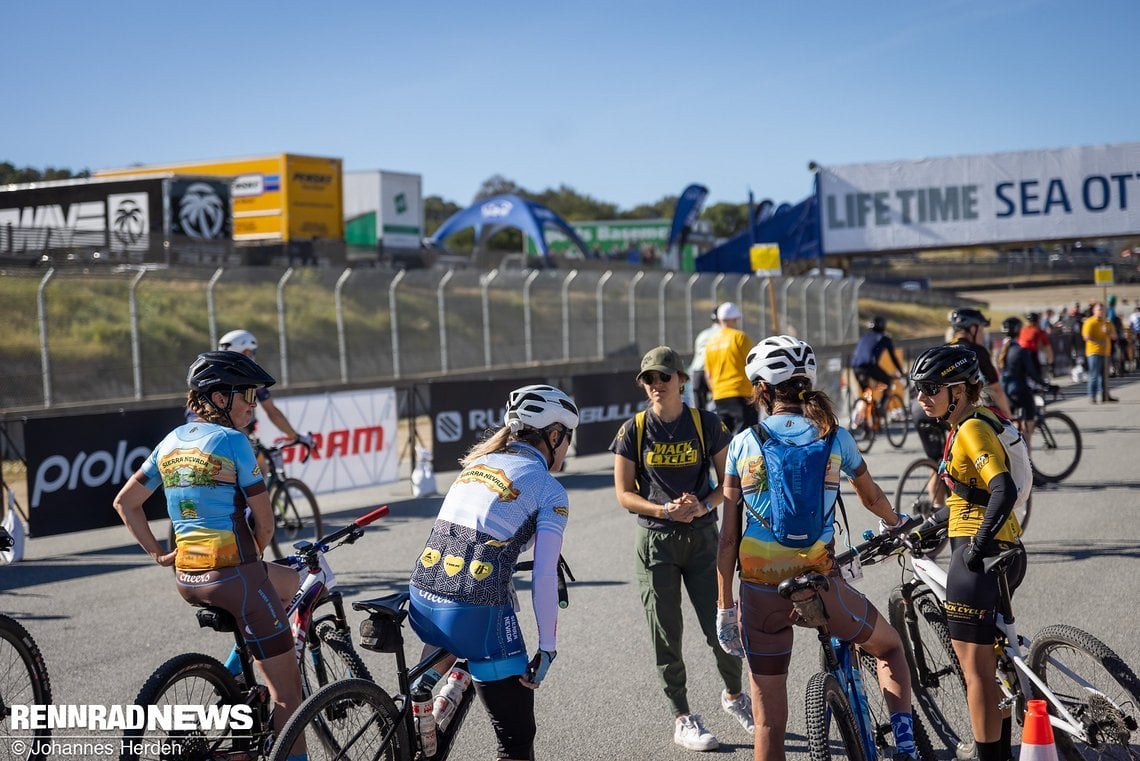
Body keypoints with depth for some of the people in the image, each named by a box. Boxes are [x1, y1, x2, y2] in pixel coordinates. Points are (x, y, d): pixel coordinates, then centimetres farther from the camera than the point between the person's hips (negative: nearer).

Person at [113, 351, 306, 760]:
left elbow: (124, 502, 18)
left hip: (187, 578, 8)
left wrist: (157, 553, 16)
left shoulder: (171, 442, 12)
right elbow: (264, 521, -8)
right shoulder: (232, 441, -10)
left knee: (288, 580, 33)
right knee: (288, 689, 0)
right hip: (234, 574, -8)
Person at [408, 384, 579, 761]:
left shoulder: (477, 462, 18)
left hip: (422, 600, 7)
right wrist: (547, 649, -1)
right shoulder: (550, 490, 0)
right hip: (478, 612, -7)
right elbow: (544, 578, -7)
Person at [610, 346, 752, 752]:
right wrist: (664, 510, -19)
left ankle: (734, 695, 30)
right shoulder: (633, 431, -3)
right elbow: (624, 493, -3)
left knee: (721, 628, 1)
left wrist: (702, 506, -18)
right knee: (666, 638, 4)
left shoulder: (706, 424, -3)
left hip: (702, 538, 0)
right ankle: (682, 719, 19)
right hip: (655, 541, 0)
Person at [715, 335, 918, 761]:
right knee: (889, 646, 30)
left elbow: (729, 536, -1)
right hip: (819, 584, 0)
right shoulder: (835, 437, 1)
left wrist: (725, 608, 7)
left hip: (761, 592, 0)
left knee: (768, 723, 11)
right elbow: (872, 497, 19)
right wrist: (892, 522, 42)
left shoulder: (743, 444, 0)